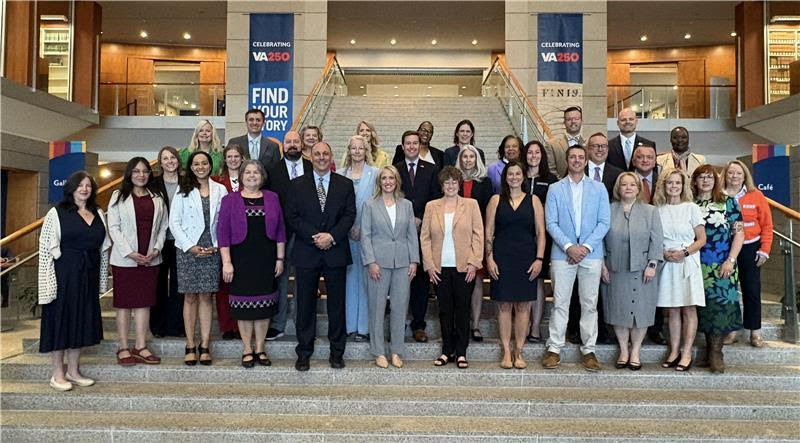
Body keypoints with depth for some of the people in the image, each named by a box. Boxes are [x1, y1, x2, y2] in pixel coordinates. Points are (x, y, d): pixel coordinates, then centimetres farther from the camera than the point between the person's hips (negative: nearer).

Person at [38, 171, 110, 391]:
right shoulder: (56, 213, -4)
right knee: (61, 319, 2)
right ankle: (58, 375, 14)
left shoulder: (99, 214, 9)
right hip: (64, 274, -5)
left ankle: (73, 371, 23)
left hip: (88, 275, 5)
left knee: (81, 321, 10)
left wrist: (102, 278, 9)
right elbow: (46, 247, -8)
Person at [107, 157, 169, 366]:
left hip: (150, 259, 3)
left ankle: (141, 347, 13)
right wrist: (130, 253, -13)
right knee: (124, 304, 3)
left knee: (144, 302, 6)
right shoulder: (119, 196, 2)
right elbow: (113, 227, -4)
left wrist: (156, 249, -6)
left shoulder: (157, 198, 10)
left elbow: (163, 226, 8)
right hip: (124, 259, -3)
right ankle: (123, 349, 10)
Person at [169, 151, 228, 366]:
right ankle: (190, 346, 9)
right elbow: (174, 222, 0)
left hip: (211, 250, 1)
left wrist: (216, 246, -5)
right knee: (190, 297, 3)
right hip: (187, 249, 0)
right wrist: (190, 246, -8)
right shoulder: (183, 191, 5)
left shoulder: (220, 190, 7)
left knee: (206, 297, 3)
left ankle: (205, 345, 8)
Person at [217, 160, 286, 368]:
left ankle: (260, 349, 18)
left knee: (264, 305, 6)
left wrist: (280, 258, 3)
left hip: (266, 260, 2)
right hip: (241, 260, -1)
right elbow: (223, 232, -2)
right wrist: (226, 262, -9)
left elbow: (280, 231, 7)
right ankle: (247, 350, 16)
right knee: (244, 306, 3)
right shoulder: (230, 200, 2)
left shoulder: (272, 199, 7)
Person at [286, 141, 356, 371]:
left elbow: (349, 215, 1)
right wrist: (314, 236, -12)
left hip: (336, 252, 0)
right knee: (305, 304, 6)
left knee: (337, 304, 6)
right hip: (306, 253, 0)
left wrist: (332, 236, -13)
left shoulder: (345, 184, 7)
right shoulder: (297, 185, 7)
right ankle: (304, 352, 17)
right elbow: (292, 216, -1)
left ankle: (337, 352, 18)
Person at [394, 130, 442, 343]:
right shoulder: (394, 170, 8)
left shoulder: (431, 170, 9)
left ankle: (418, 325, 11)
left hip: (423, 230, 1)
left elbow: (436, 199, 4)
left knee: (421, 278, 3)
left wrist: (421, 219, -6)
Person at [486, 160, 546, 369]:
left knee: (523, 306, 3)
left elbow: (540, 233, 5)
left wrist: (539, 259, -5)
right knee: (504, 306, 3)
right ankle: (506, 352, 11)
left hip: (526, 259, 1)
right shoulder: (496, 200, 6)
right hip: (502, 259, 0)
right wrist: (489, 258, -5)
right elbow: (488, 232, 4)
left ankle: (518, 352, 12)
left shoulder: (533, 200, 8)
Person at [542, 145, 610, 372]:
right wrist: (569, 246, -13)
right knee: (560, 303, 2)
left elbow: (604, 222, 2)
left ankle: (588, 350, 15)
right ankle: (554, 349, 10)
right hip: (562, 254, -1)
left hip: (591, 254, 1)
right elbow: (551, 223, -1)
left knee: (589, 304, 6)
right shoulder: (555, 189, 6)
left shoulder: (599, 189, 8)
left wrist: (586, 247, -10)